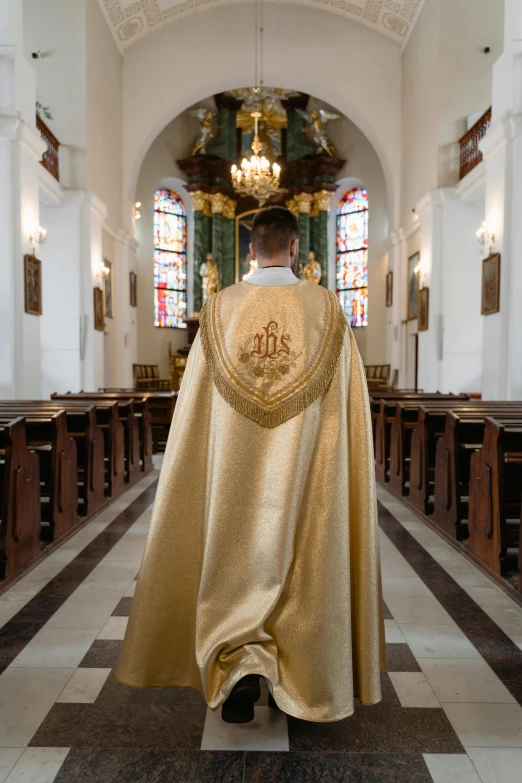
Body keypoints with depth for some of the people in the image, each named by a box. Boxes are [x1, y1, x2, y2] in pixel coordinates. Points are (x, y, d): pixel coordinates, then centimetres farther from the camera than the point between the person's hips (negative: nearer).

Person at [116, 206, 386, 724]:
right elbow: (348, 403, -2)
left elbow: (195, 404, 1)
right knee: (299, 561, 12)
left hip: (235, 468, 0)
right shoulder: (327, 308, -2)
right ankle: (293, 683, 24)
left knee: (238, 560, 14)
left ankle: (239, 668, 5)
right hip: (307, 470, 0)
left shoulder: (220, 308, 0)